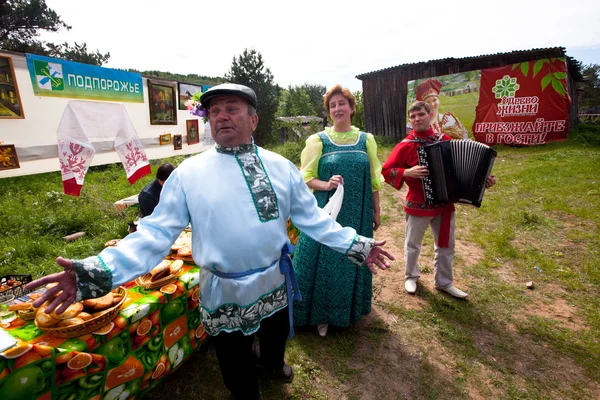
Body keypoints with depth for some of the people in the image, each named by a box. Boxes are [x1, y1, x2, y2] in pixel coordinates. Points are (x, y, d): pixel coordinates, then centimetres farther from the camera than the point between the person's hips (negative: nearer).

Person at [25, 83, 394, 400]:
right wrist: (99, 271, -21)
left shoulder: (280, 167, -5)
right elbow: (157, 232, -11)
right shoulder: (188, 173, -11)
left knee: (276, 336, 31)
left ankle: (273, 361, 67)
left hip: (276, 281, 3)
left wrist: (356, 244, -6)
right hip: (225, 291, -2)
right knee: (236, 365, 20)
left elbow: (312, 216, -2)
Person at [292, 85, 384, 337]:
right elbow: (306, 178, -5)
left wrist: (376, 212, 9)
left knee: (353, 261, 15)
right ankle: (321, 315, 26)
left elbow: (374, 181, 8)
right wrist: (326, 185, -24)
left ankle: (350, 311, 39)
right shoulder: (318, 140, -4)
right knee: (323, 263, 5)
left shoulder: (366, 140, 4)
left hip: (358, 214, 3)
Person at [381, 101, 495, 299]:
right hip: (418, 206, -4)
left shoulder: (445, 140, 1)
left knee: (446, 245, 16)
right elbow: (386, 170, -10)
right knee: (413, 245, 12)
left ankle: (444, 282, 36)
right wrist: (407, 173, -25)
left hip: (445, 203, 4)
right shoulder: (406, 145, -11)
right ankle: (411, 276, 38)